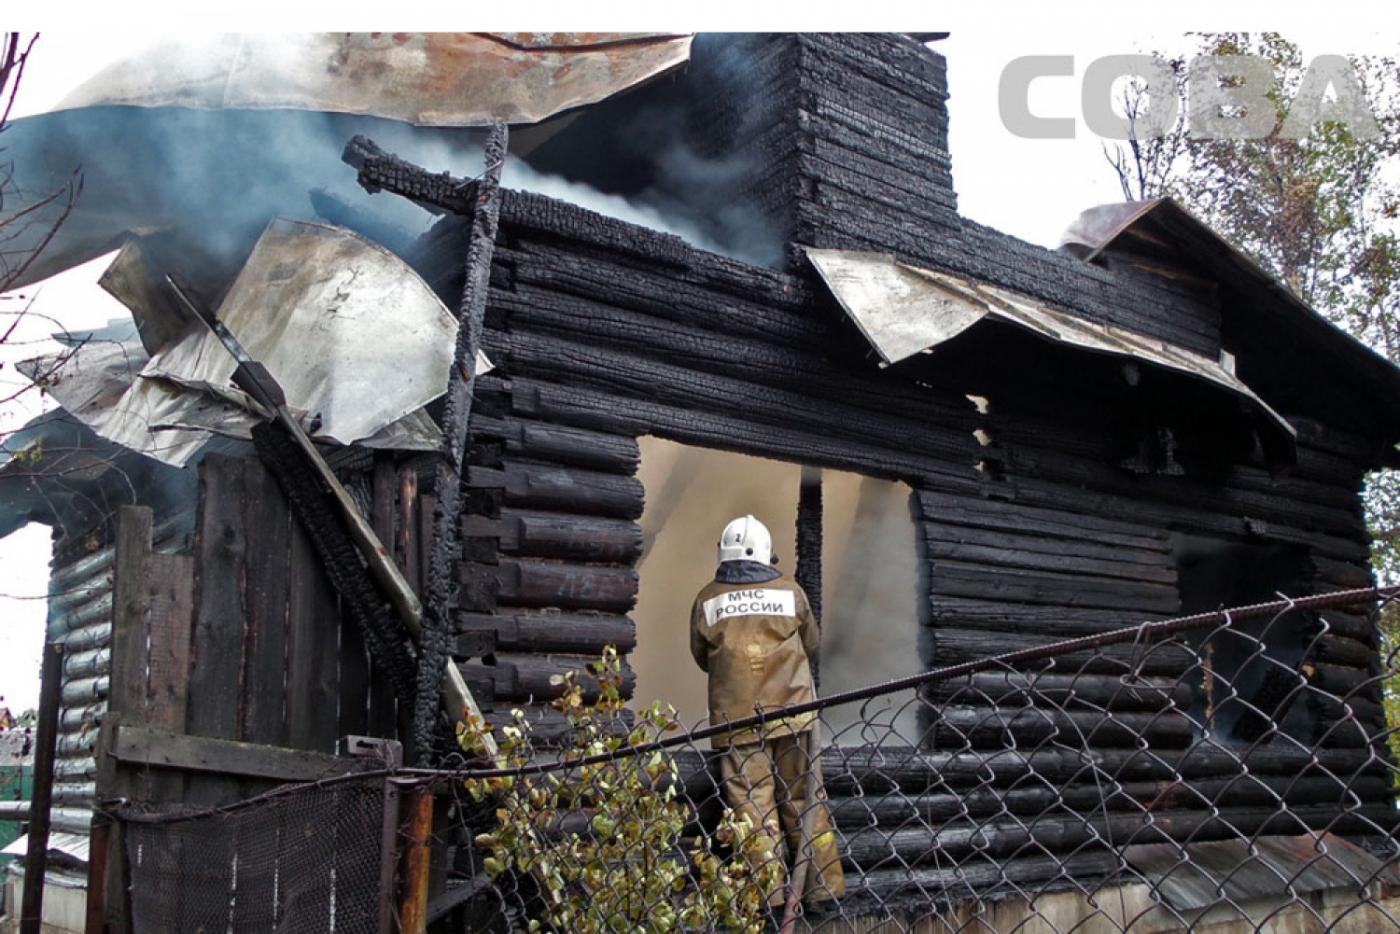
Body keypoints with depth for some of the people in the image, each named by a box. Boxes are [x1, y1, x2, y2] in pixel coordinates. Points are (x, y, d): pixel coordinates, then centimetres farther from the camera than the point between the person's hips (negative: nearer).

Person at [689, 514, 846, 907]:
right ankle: (822, 885, 11)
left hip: (736, 716, -1)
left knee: (751, 804, 1)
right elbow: (812, 645, 15)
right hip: (792, 711, 1)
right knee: (805, 799, 9)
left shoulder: (707, 599, 2)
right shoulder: (790, 591, 4)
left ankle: (766, 890, -3)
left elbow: (702, 657, 12)